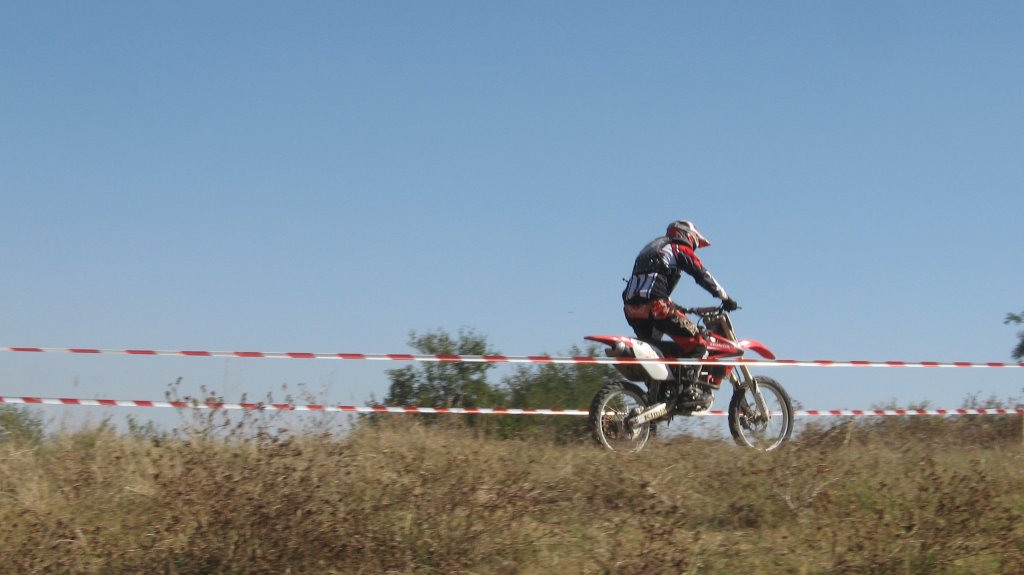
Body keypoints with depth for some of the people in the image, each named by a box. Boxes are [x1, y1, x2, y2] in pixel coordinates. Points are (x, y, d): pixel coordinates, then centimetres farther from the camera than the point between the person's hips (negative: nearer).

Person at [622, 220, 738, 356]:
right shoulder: (680, 249, 8)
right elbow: (702, 275, 3)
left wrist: (673, 306, 45)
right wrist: (726, 298, 10)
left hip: (630, 305, 8)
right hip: (653, 304, -8)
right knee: (695, 343, -5)